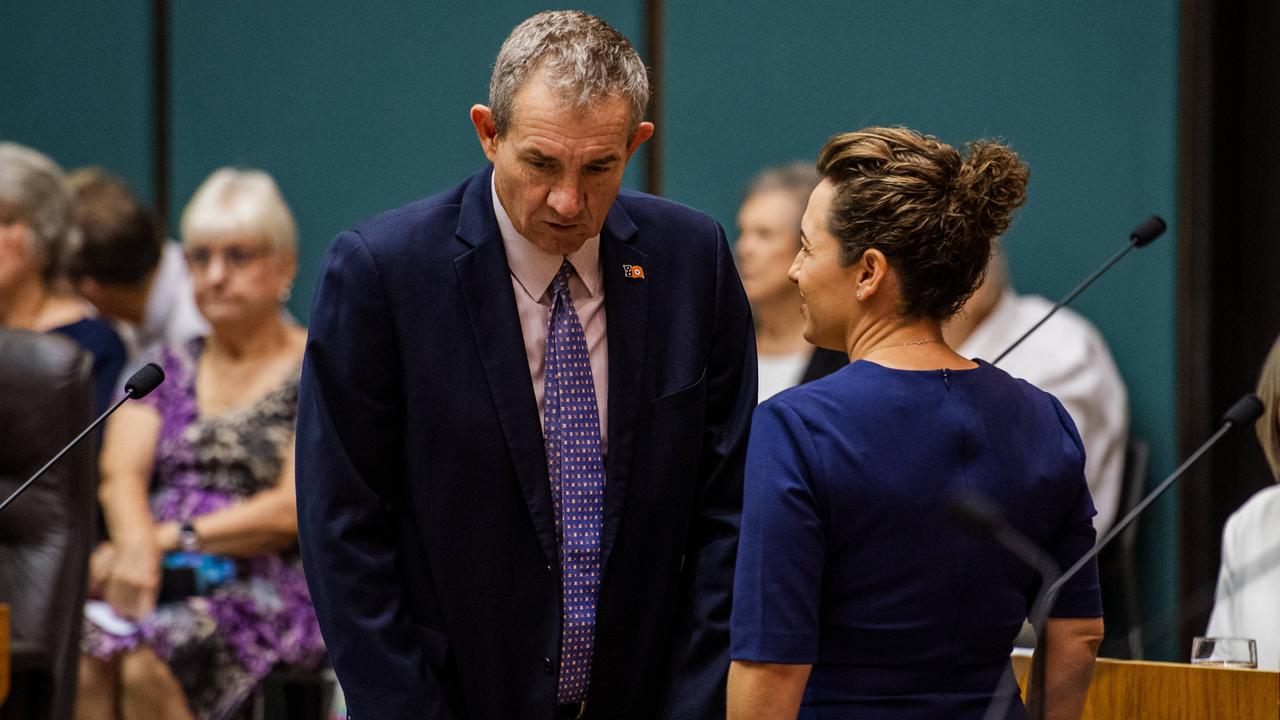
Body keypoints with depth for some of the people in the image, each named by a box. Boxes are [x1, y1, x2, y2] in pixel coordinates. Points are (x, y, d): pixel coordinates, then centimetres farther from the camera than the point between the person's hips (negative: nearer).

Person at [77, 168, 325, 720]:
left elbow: (295, 510, -6)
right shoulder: (167, 369, 20)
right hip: (161, 574, 4)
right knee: (84, 644, -31)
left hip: (269, 587, -4)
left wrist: (170, 538, -13)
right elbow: (120, 473, 5)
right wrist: (136, 544, -18)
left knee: (141, 658, -34)